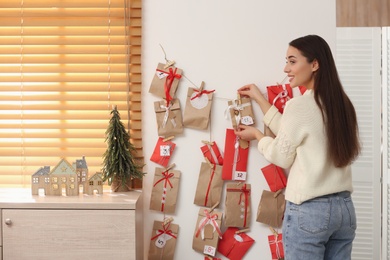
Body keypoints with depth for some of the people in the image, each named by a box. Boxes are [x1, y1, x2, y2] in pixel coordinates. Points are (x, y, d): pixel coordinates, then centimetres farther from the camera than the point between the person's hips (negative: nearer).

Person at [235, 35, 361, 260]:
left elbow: (283, 157, -2)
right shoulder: (341, 103, 7)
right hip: (344, 207, 7)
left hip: (309, 210, -7)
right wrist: (260, 99, 22)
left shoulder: (299, 105, -13)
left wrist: (256, 135, 16)